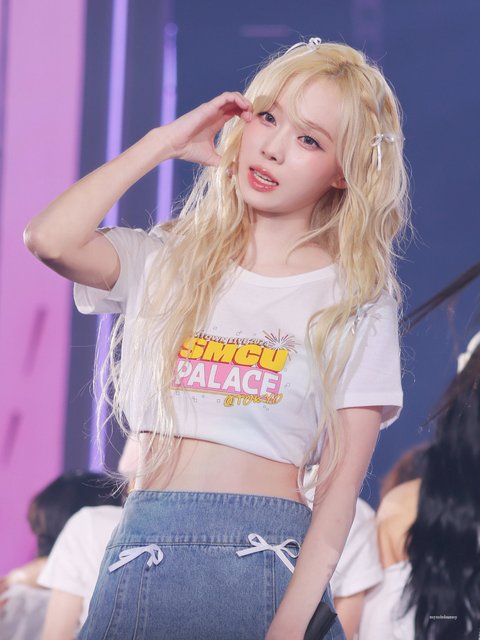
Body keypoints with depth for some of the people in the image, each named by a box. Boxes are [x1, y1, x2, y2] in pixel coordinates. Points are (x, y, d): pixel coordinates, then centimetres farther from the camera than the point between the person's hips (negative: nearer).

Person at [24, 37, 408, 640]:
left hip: (270, 566, -2)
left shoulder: (355, 299, 5)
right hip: (145, 559, 2)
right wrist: (166, 140, 2)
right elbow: (50, 239, -9)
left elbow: (343, 476, -4)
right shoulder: (171, 260, 11)